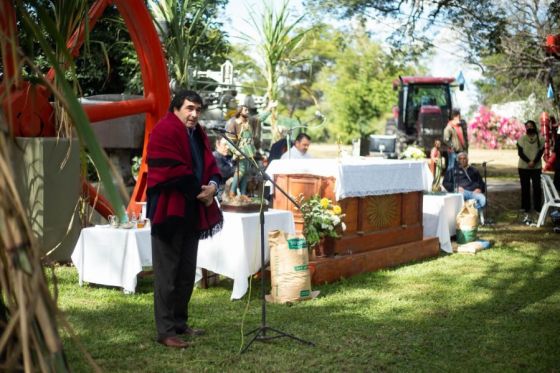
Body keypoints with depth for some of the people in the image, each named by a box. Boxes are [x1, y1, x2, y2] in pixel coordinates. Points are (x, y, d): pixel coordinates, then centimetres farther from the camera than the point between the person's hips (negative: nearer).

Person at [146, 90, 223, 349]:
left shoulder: (198, 134, 15)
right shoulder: (164, 132, -12)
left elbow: (210, 165, 15)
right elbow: (173, 172, -19)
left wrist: (213, 185, -7)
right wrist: (200, 192, -11)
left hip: (192, 213, 9)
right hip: (169, 211, -9)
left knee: (186, 273, 14)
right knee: (167, 274, -4)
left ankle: (180, 323, 25)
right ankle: (165, 331, 1)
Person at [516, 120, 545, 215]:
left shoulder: (540, 138, 3)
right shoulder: (521, 138, 2)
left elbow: (541, 151, -3)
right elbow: (520, 152, -6)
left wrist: (534, 162, -19)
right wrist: (528, 162, -20)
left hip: (537, 167, 0)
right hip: (523, 167, 0)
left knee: (537, 187, -2)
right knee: (525, 188, 3)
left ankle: (538, 207, 5)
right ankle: (526, 207, 10)